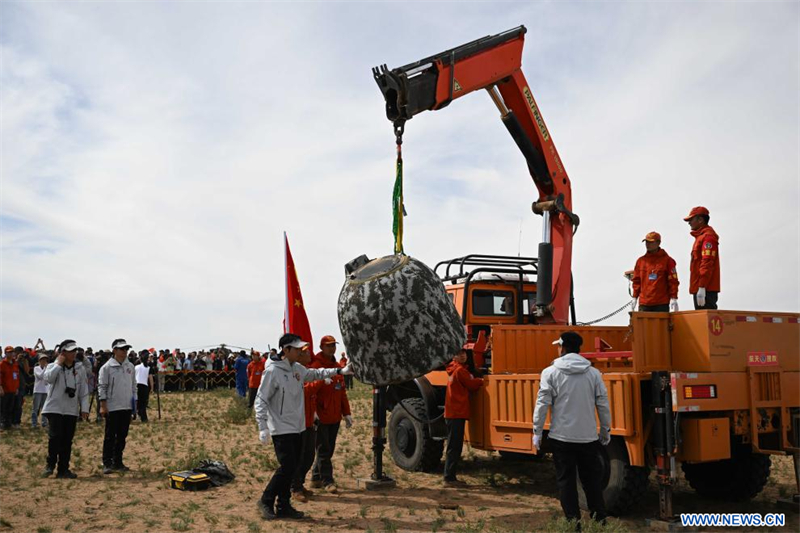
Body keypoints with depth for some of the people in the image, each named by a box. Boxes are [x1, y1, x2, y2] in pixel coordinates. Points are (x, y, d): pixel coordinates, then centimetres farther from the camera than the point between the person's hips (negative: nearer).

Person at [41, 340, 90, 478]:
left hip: (72, 410, 3)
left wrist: (84, 408, 0)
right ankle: (50, 465, 6)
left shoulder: (80, 368, 6)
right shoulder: (53, 366, 0)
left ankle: (63, 469, 13)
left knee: (67, 440, 5)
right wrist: (59, 364, -16)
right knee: (55, 436, -12)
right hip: (54, 408, -3)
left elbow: (84, 390, 6)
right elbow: (48, 378, -23)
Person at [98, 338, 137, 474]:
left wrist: (135, 400, 10)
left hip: (127, 407, 5)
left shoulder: (130, 366, 10)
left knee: (122, 436, 10)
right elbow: (102, 386, -7)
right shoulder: (107, 367, -6)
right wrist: (103, 405, -11)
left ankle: (117, 462, 19)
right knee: (110, 436, 0)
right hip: (112, 407, -5)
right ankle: (107, 464, 7)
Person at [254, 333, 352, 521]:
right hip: (281, 429, -8)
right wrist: (262, 427, -20)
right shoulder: (273, 371, -16)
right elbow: (260, 400, -15)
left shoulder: (297, 368, 7)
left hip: (297, 428, 8)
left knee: (291, 468, 10)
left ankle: (284, 506, 20)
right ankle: (266, 501, 7)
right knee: (287, 467, -10)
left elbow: (315, 373, 24)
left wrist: (339, 371, 15)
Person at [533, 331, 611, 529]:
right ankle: (599, 518, 19)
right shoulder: (593, 373, 1)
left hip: (561, 437, -2)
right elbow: (603, 405, 4)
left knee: (566, 480, 8)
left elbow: (542, 404, -9)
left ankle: (573, 520, 9)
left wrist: (537, 432, -1)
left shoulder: (551, 372, -7)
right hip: (588, 437, 3)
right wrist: (606, 431, 16)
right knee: (592, 479, 15)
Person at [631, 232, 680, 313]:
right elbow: (636, 281, 15)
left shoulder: (667, 260, 2)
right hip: (644, 304, 3)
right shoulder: (641, 261, 12)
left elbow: (673, 281, -1)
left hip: (661, 304, -3)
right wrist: (635, 297, 10)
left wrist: (673, 299, -8)